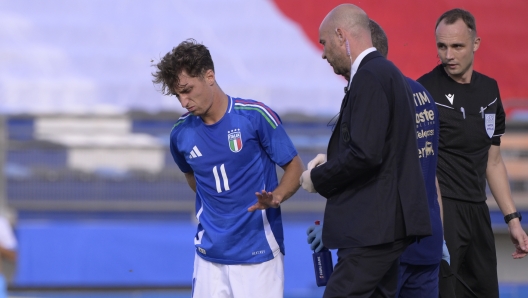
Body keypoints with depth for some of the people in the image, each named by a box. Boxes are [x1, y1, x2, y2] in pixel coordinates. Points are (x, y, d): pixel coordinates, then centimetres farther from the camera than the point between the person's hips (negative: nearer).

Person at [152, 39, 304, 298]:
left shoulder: (256, 116, -10)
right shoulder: (181, 133, 3)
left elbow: (295, 167, -3)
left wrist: (275, 197, -21)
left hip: (258, 252, -4)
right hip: (210, 254, 4)